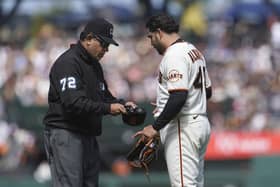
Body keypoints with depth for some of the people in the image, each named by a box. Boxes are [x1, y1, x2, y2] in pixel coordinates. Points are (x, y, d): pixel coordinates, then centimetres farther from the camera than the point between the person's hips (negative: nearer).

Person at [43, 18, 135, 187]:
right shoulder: (68, 62, -14)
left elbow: (104, 95, 25)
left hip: (88, 134, 10)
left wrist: (121, 104, 4)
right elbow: (73, 102, -24)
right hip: (65, 134, -10)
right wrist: (108, 108, -22)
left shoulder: (94, 64, 17)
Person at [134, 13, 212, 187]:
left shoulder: (174, 55, -15)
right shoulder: (195, 51, 16)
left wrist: (155, 127, -21)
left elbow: (179, 97, -25)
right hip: (201, 123, 10)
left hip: (182, 127, -10)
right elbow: (207, 91, 22)